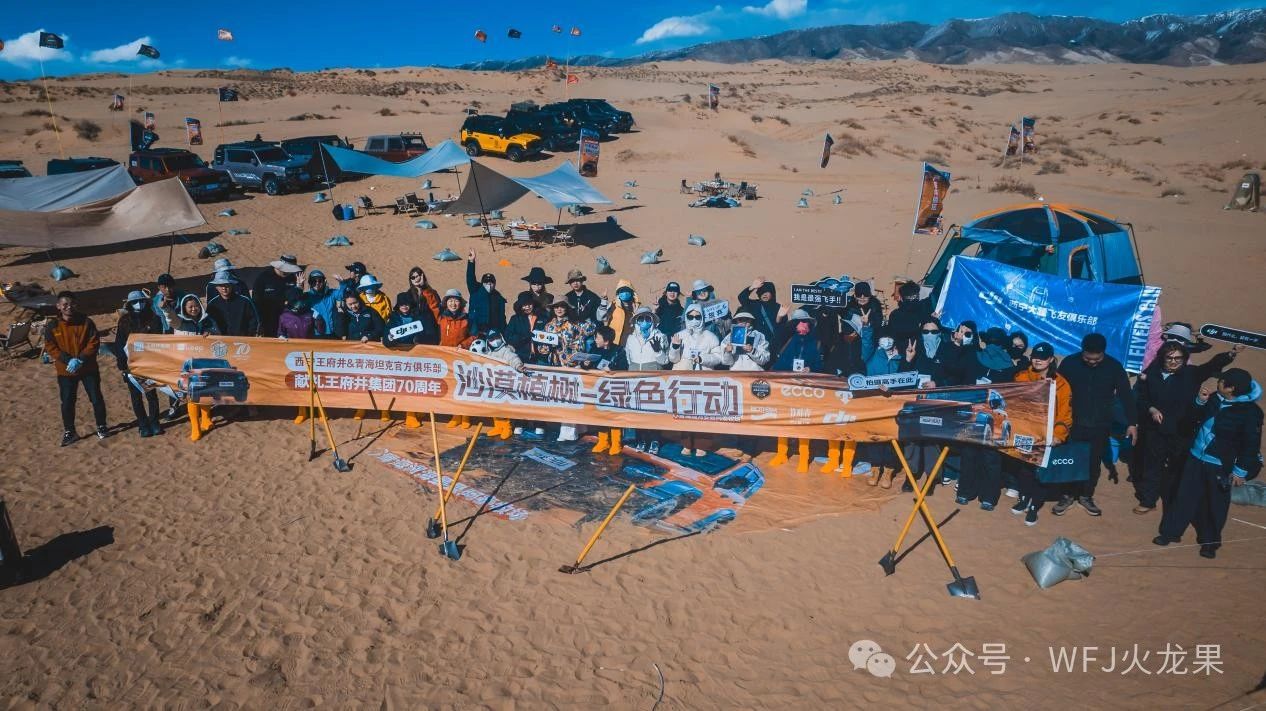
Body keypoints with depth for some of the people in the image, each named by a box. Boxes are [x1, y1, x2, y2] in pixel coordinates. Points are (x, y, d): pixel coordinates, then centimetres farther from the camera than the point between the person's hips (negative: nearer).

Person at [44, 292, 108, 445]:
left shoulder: (86, 322, -6)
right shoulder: (52, 327, -3)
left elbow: (94, 343, -8)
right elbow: (50, 347, -4)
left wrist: (80, 360, -18)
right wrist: (68, 360, -18)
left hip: (88, 369, -1)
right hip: (65, 371, 1)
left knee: (96, 398, 4)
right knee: (67, 402, 5)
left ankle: (101, 427, 22)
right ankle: (69, 432, 18)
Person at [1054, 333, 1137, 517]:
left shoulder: (1114, 366, -6)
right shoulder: (1069, 363, -9)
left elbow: (1126, 395, 0)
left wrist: (1132, 423, -3)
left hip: (1100, 426, 1)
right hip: (1072, 423, -1)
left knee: (1094, 463, 11)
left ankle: (1086, 496, 27)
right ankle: (1067, 496, 20)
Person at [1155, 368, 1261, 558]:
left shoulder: (1250, 411, -16)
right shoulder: (1215, 398, -3)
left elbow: (1251, 444, -12)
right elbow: (1196, 419, 13)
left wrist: (1241, 471, -10)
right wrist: (1200, 402, -6)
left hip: (1220, 466, -4)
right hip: (1195, 457, 4)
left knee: (1215, 505, 9)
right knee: (1185, 497, 11)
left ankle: (1210, 541, 27)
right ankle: (1171, 532, 23)